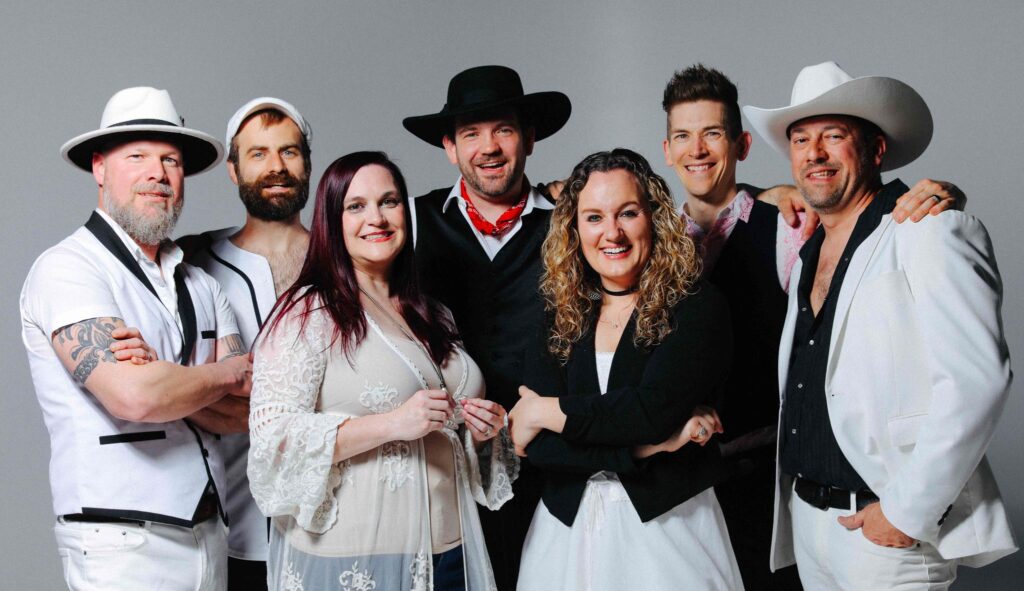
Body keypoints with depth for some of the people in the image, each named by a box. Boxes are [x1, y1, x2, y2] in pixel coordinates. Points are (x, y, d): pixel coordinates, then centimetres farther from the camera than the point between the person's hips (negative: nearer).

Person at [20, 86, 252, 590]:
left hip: (209, 531, 6)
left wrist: (162, 376, -16)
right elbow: (134, 397, -23)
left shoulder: (200, 284, 11)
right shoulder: (67, 269, -9)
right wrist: (225, 373, -5)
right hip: (122, 542, -6)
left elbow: (248, 410, 2)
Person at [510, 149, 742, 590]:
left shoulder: (698, 307, -8)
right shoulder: (561, 318, 2)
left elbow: (654, 408, -21)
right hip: (569, 527, 3)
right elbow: (536, 446, -7)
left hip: (666, 523, -3)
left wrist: (545, 411, -11)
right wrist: (644, 445, -17)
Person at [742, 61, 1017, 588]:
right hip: (805, 518, 7)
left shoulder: (930, 233, -11)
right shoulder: (807, 252, 13)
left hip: (889, 530, -7)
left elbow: (974, 381, -21)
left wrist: (907, 511, -20)